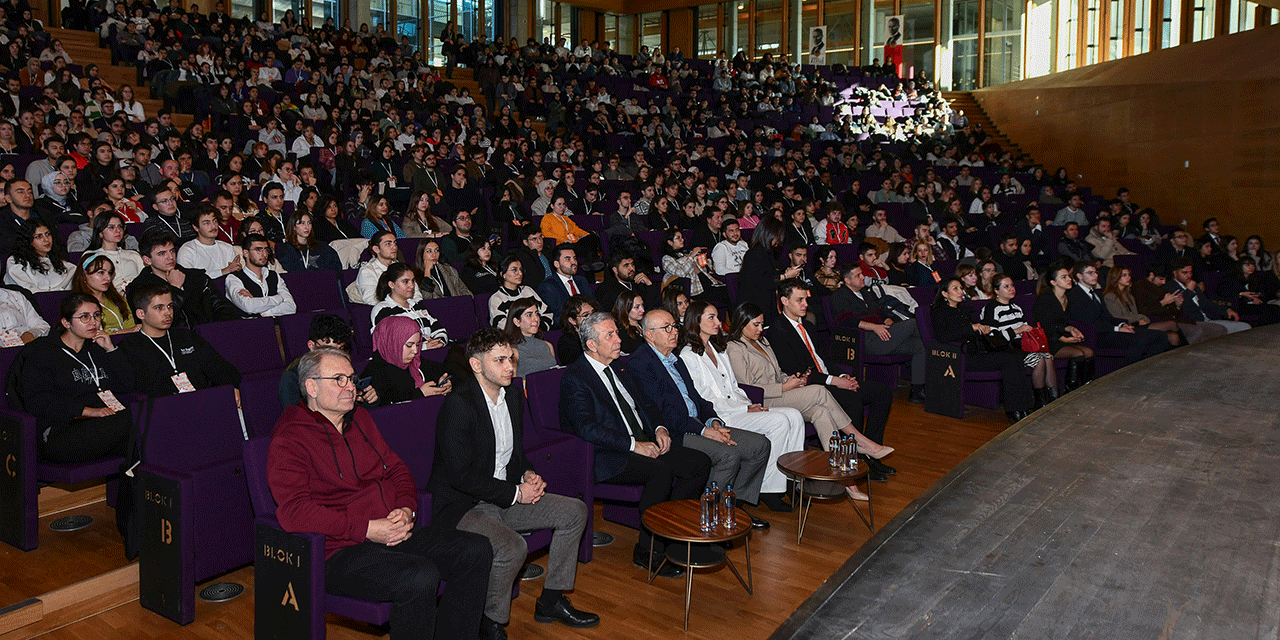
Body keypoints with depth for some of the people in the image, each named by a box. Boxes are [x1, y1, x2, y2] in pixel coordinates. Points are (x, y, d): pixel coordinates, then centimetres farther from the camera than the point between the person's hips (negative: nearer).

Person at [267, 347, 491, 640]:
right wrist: (367, 529, -22)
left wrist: (406, 509, -1)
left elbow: (396, 469, 22)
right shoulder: (288, 440, -7)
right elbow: (294, 512, -18)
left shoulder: (360, 418, 18)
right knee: (421, 576, -33)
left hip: (393, 534, 8)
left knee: (477, 550, -7)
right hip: (338, 551, -8)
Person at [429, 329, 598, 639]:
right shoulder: (457, 405, -20)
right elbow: (460, 475, -22)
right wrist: (515, 493, -18)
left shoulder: (514, 397, 7)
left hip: (506, 497, 9)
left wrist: (528, 475, -1)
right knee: (512, 546, -33)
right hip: (462, 506, -9)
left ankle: (551, 601, 13)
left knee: (575, 511, 2)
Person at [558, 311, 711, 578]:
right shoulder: (574, 378, -9)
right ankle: (647, 551, -16)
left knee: (700, 463, -7)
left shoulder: (619, 369, 17)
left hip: (645, 444, 9)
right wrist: (633, 445, -24)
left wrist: (659, 428, 1)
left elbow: (646, 403, 23)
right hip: (606, 457, -8)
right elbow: (587, 428, -20)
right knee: (661, 471, -33)